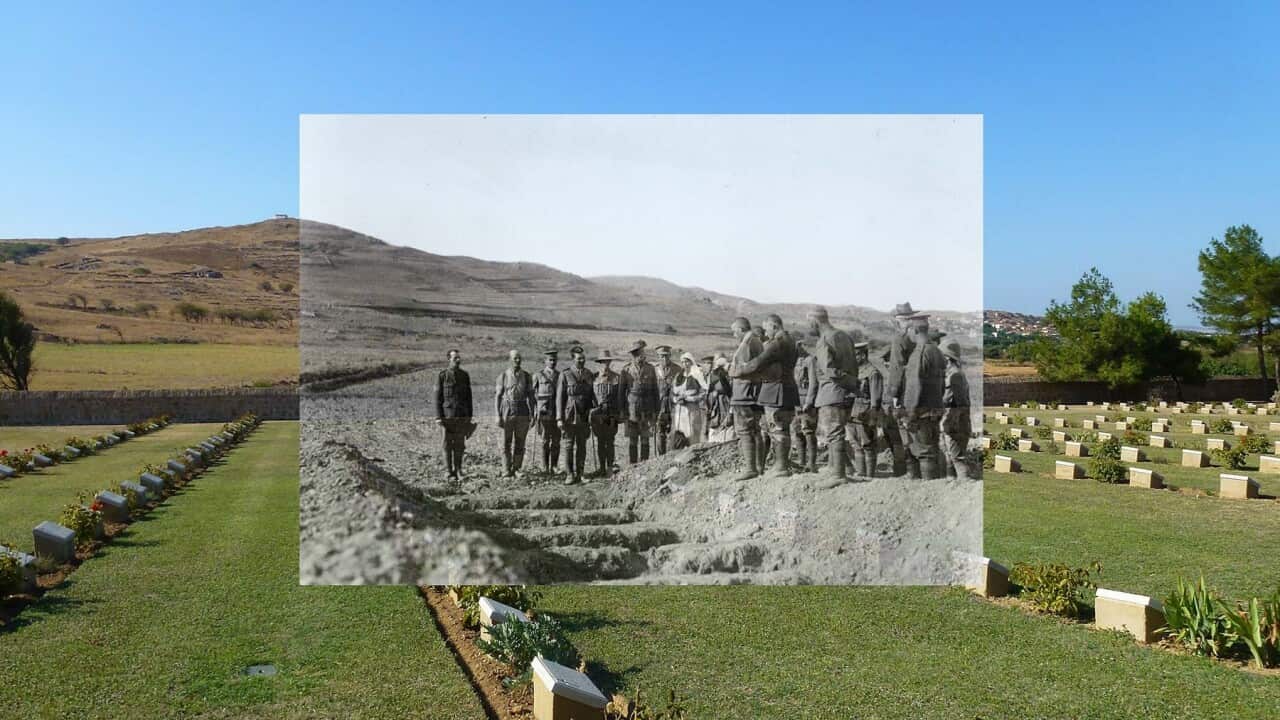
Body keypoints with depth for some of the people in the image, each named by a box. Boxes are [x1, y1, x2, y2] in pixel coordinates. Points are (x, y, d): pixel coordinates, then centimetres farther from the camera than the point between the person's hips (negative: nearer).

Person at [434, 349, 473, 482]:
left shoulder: (465, 375, 9)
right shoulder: (442, 376, -1)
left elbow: (468, 396, 12)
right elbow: (437, 397, -2)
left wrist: (470, 416, 7)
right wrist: (438, 417, -8)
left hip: (462, 416, 3)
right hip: (447, 415, -3)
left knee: (460, 444, 4)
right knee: (448, 445, 1)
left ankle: (458, 470, 13)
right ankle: (450, 473, 7)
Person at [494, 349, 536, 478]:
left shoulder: (526, 376, 4)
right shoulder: (503, 376, -2)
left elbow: (530, 396, 7)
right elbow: (497, 397, -1)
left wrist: (533, 415, 1)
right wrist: (498, 416, -8)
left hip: (522, 412, 2)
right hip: (507, 411, -2)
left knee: (520, 443, 5)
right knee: (506, 443, 1)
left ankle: (517, 469, 14)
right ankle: (507, 470, 7)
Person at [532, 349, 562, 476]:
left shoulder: (560, 376, 12)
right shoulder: (538, 376, 4)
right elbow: (532, 394, 5)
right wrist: (533, 413, -2)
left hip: (557, 413, 3)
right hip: (544, 413, -2)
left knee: (556, 441, 2)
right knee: (545, 441, 0)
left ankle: (554, 468, 11)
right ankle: (545, 468, 6)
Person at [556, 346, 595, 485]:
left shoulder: (589, 374, 9)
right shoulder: (565, 375, -1)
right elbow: (559, 397, -2)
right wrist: (559, 418, -7)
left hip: (584, 416, 3)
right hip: (569, 416, -3)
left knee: (582, 446, 6)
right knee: (568, 446, -3)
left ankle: (579, 474, 14)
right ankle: (569, 475, 1)